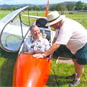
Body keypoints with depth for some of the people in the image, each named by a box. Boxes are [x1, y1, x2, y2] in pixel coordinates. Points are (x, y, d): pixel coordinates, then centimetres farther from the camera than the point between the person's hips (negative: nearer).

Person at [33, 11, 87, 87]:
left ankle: (77, 79, 32)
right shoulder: (61, 23, -7)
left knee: (79, 65, 7)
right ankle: (75, 75, 47)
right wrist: (51, 49, -2)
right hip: (76, 46, 9)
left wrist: (43, 55, -39)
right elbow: (56, 38, 0)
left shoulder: (66, 27, -37)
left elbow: (57, 44, -41)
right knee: (74, 60, 22)